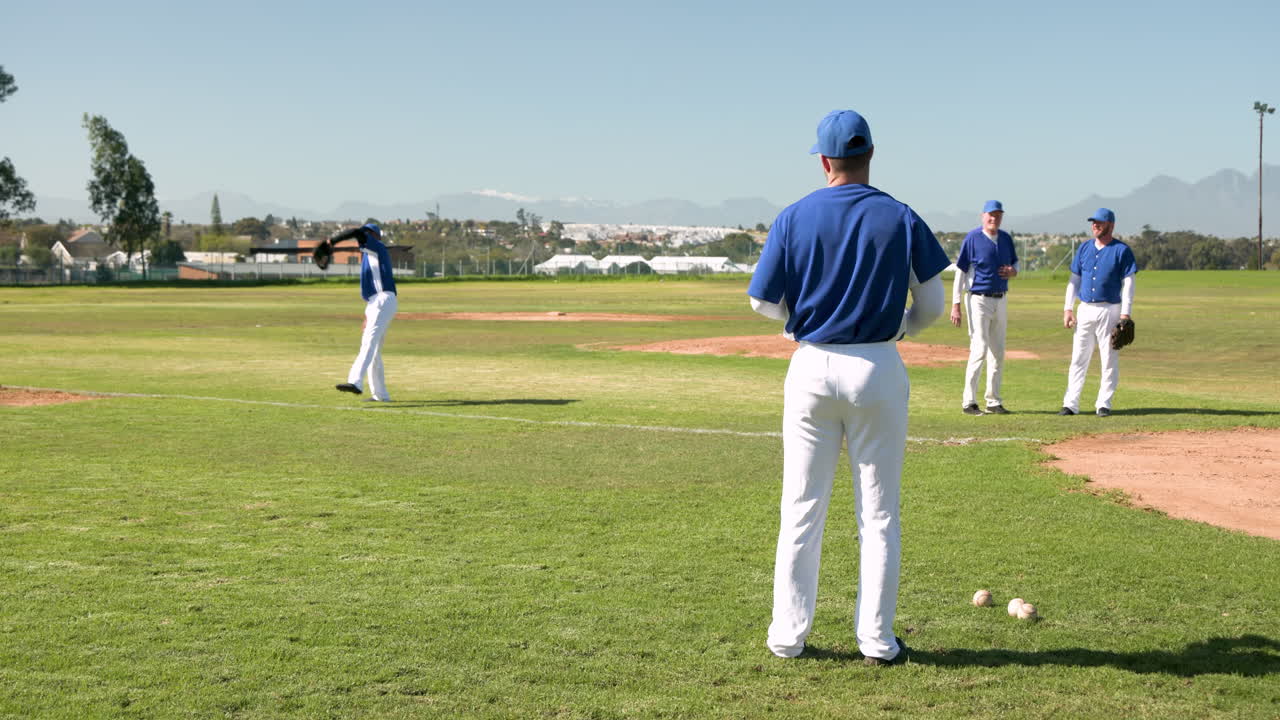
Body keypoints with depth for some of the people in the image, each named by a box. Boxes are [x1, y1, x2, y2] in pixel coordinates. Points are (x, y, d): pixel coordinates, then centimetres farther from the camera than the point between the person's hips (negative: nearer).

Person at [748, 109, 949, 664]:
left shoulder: (795, 217, -2)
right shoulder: (901, 219, -2)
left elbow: (762, 301, 0)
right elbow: (933, 305, 1)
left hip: (812, 368, 1)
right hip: (877, 369, 0)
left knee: (801, 510, 9)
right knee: (878, 514, 8)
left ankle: (787, 635, 14)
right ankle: (877, 641, 11)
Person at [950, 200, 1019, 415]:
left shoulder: (1006, 238, 9)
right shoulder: (972, 238, -7)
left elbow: (1015, 263, 22)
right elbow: (960, 272, -7)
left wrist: (1013, 271, -5)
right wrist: (956, 305, -12)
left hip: (1000, 301, 6)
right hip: (979, 299, -6)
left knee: (998, 352, 9)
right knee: (979, 349, -12)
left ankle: (994, 401, 17)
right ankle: (969, 401, -6)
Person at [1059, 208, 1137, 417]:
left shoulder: (1121, 250, -3)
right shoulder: (1084, 248, 11)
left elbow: (1128, 284, -6)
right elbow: (1074, 279, 13)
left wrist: (1125, 314, -14)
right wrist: (1068, 308, 4)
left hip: (1110, 310, -4)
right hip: (1085, 310, 4)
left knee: (1109, 359, 1)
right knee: (1078, 358, 3)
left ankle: (1104, 404, 8)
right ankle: (1070, 404, 4)